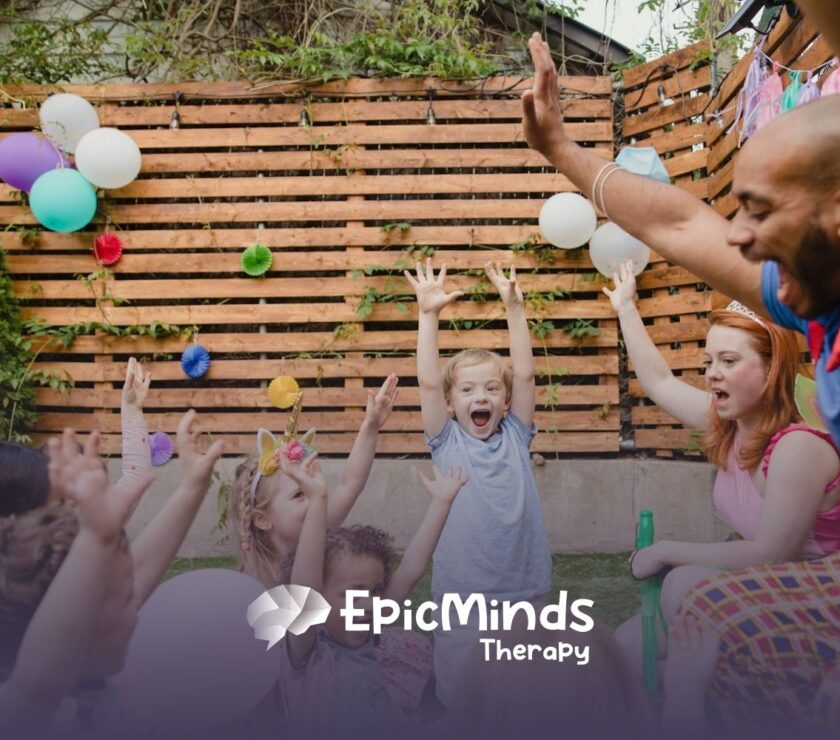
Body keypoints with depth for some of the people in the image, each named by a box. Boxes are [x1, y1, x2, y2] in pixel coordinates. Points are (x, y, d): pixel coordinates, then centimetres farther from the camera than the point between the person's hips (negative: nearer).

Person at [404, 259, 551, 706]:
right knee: (458, 694, 10)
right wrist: (429, 316, -16)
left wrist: (514, 308, -10)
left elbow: (524, 374, -5)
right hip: (460, 593, -2)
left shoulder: (515, 437, 3)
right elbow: (428, 383, -11)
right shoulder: (446, 442, -1)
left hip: (524, 590, 2)